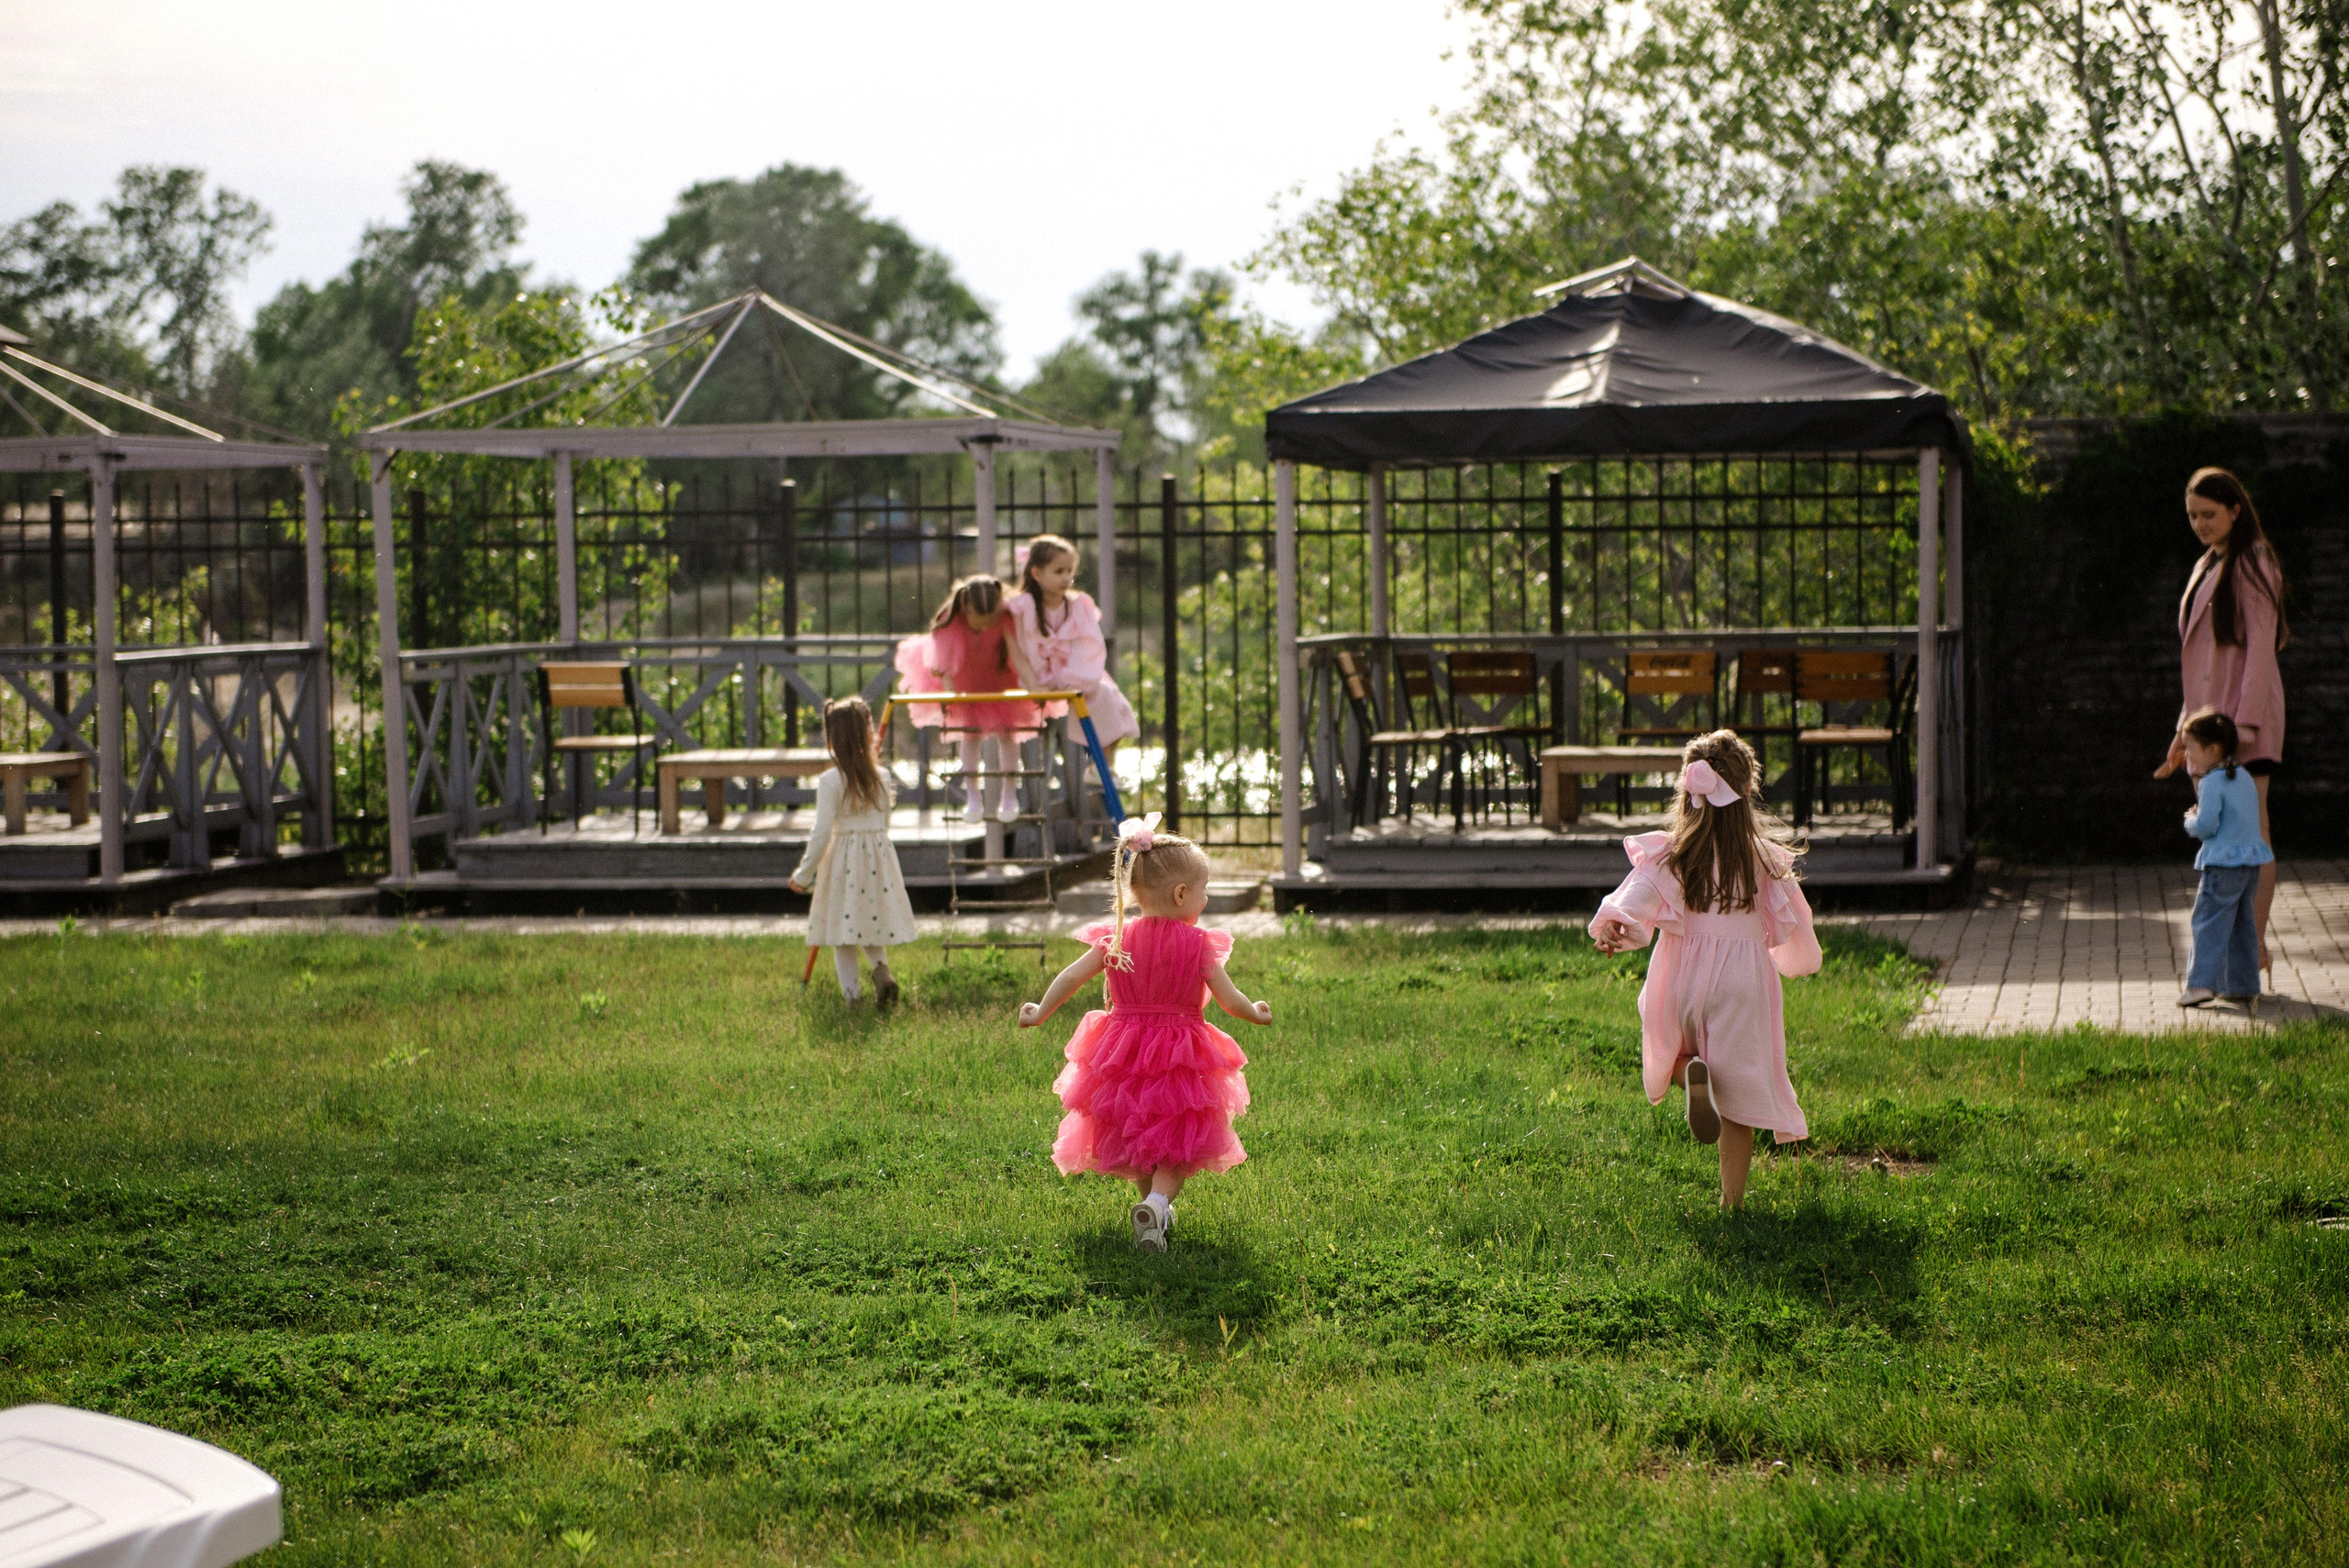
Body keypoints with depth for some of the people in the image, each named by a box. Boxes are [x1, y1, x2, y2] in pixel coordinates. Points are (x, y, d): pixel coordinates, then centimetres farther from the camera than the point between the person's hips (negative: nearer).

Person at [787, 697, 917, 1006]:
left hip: (844, 863, -4)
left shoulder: (830, 781, -12)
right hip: (880, 858, 4)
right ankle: (881, 968, -7)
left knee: (843, 936, 5)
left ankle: (852, 995, 1)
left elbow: (822, 833, -12)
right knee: (872, 920, 18)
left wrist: (803, 875, -3)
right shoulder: (882, 776, 0)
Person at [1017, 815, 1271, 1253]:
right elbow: (1231, 1001, -7)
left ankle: (1149, 1203, 35)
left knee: (1133, 1136, 24)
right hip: (1181, 1060, -3)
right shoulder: (1199, 944, -11)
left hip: (1125, 1052, 3)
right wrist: (1257, 1013, 14)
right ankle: (1157, 1204, -24)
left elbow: (1070, 978, -3)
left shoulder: (1116, 940, -4)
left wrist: (1041, 1013, 12)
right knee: (1175, 1146, 1)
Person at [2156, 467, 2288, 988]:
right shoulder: (2206, 568, 17)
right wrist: (2186, 730, 20)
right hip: (2210, 714, 8)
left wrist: (2245, 721, -21)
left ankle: (2255, 947, -5)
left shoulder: (2253, 564, -8)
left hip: (2245, 715, -8)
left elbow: (2260, 647, -14)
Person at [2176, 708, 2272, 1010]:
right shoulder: (2244, 777, 13)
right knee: (2241, 924, 14)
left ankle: (2201, 983, -13)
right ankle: (2244, 988, 17)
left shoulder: (2211, 783, -15)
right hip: (2251, 862, 9)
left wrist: (2190, 821, -1)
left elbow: (2206, 825, -23)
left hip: (2223, 863, -9)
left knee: (2209, 921, -6)